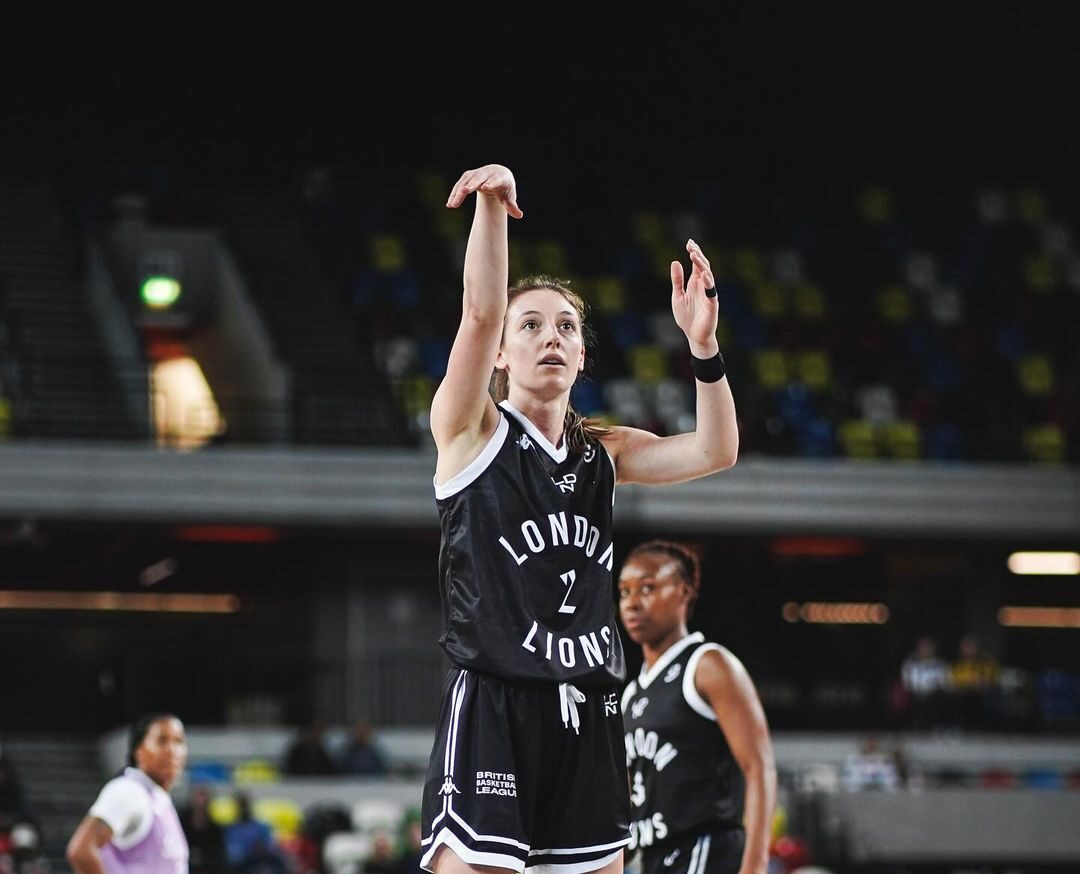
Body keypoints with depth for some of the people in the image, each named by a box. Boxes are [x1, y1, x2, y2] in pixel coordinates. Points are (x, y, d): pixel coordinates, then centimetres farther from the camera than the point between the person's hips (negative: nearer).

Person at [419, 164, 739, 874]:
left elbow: (715, 451, 3)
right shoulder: (472, 434, 1)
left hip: (589, 714, 5)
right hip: (494, 708, -5)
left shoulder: (602, 453, 15)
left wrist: (703, 343, -11)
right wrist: (492, 205, -28)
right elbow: (480, 313, -14)